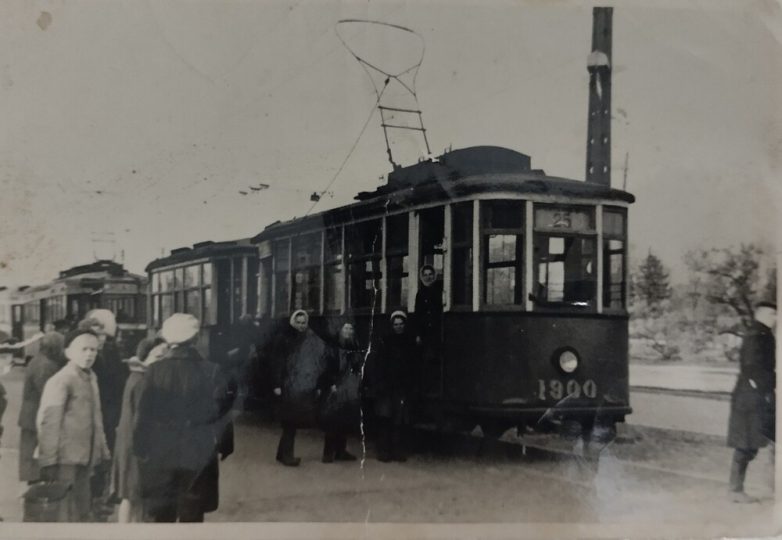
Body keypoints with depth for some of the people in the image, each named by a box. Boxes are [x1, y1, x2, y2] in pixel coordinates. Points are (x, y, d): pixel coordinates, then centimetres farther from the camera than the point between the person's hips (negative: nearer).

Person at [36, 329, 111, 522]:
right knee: (64, 514, -5)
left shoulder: (91, 378, 13)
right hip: (66, 458, -8)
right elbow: (48, 421, -15)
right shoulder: (60, 381, -12)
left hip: (84, 458, 8)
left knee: (82, 509, 15)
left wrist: (101, 451, 15)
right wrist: (49, 461, -18)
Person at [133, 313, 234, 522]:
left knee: (163, 516, 10)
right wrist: (223, 446, 8)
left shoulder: (154, 371, -7)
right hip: (198, 454, 0)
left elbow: (143, 413, -5)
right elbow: (222, 413, -3)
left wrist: (141, 449, 5)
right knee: (192, 515, 9)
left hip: (160, 454, 1)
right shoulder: (211, 371, -8)